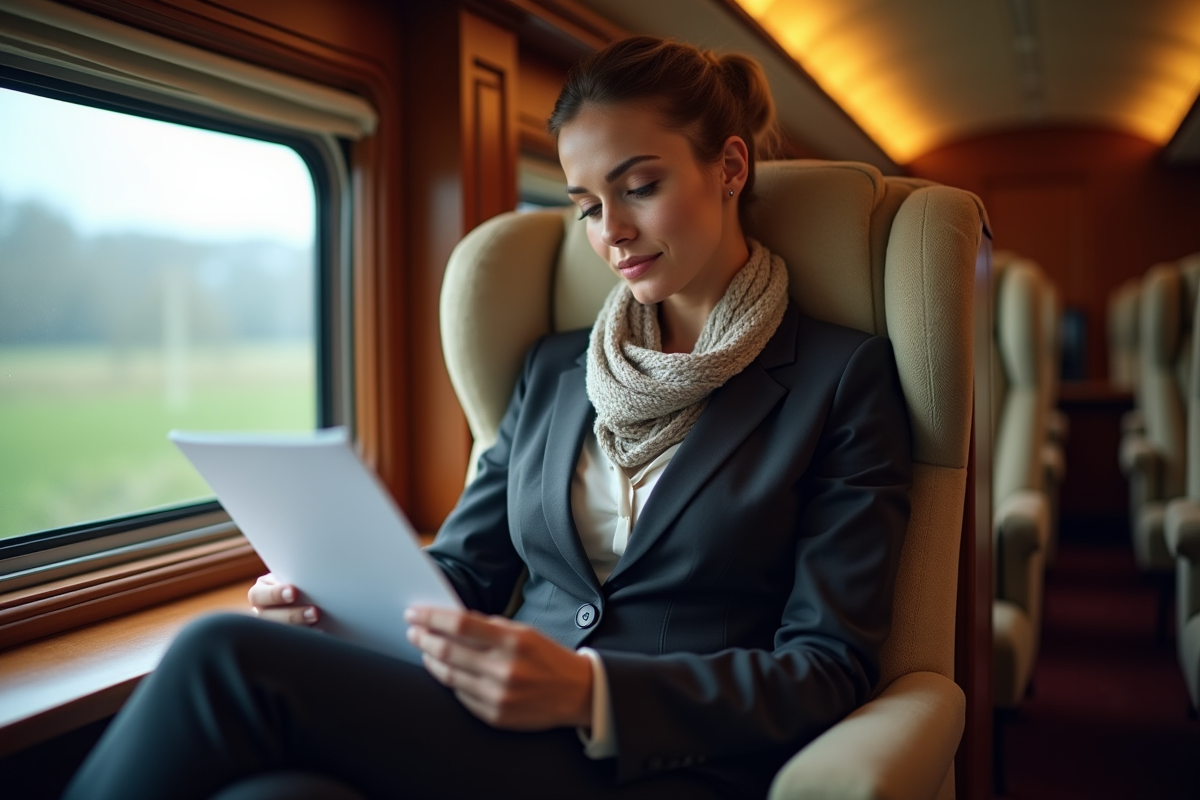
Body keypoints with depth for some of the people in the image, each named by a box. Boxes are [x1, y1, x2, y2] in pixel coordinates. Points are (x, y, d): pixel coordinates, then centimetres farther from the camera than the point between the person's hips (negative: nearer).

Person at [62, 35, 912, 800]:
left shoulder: (844, 378, 2)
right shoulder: (553, 369, 18)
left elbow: (830, 665, -5)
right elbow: (464, 567, 19)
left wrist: (587, 691, -21)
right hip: (497, 731, 5)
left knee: (227, 663, -25)